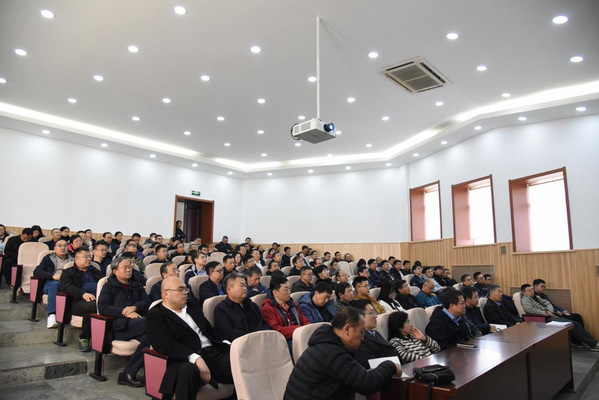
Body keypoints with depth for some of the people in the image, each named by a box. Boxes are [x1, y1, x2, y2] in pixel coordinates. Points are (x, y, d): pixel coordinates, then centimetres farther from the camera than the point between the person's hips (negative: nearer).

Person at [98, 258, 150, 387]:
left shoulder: (137, 284, 26)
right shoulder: (109, 286, 15)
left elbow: (147, 302, 16)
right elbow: (102, 307, 1)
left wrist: (134, 307, -6)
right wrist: (125, 312, -11)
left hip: (138, 321, 4)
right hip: (119, 325, -4)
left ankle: (128, 374, -24)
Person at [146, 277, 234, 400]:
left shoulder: (192, 305, 21)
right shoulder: (155, 315, 1)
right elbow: (168, 345, -13)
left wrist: (228, 346, 4)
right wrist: (196, 359, -27)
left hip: (212, 353, 6)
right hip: (185, 361, -5)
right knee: (188, 371, -40)